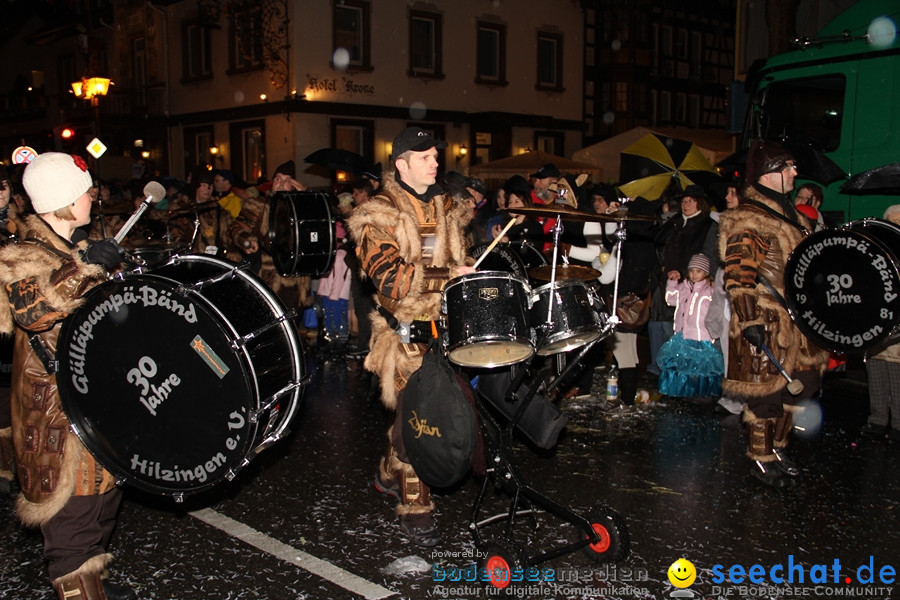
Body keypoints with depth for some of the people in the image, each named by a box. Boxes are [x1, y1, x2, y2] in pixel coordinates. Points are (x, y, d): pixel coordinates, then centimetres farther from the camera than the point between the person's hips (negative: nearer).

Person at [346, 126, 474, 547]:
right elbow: (389, 275, -18)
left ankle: (390, 473, 37)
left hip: (444, 327, 6)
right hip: (406, 334, -6)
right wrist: (447, 275, -23)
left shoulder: (445, 208, 14)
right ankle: (414, 508, 3)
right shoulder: (379, 215, -6)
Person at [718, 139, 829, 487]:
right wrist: (750, 321, -24)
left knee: (796, 386, 14)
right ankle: (761, 459, 16)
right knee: (767, 391, 0)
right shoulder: (747, 219, -15)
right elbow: (739, 277, -20)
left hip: (796, 321, 9)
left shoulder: (791, 215, 15)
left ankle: (777, 449, 31)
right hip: (767, 324, -9)